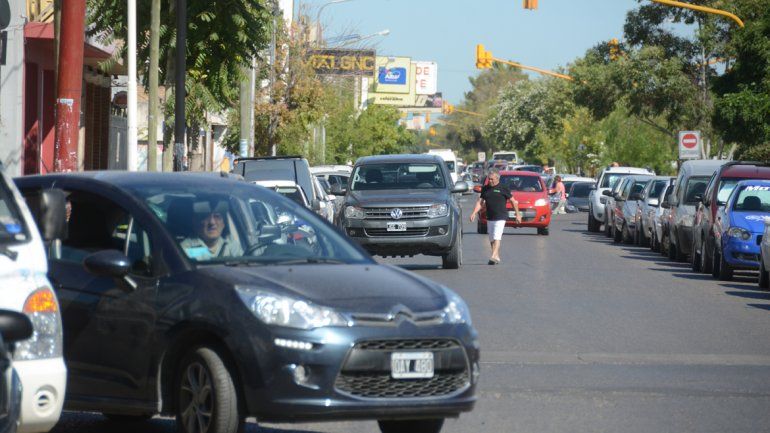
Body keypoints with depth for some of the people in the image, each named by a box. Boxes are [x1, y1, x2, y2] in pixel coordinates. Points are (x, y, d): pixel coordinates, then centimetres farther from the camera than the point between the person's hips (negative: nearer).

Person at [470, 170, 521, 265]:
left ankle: (494, 256, -25)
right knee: (491, 239, 10)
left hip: (500, 217, -6)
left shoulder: (503, 188, -4)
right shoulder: (485, 189, 10)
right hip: (490, 218, 6)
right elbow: (480, 202, 10)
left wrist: (518, 214, 6)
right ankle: (497, 257, 20)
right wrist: (474, 213, -4)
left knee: (497, 237, -16)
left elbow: (513, 201, 3)